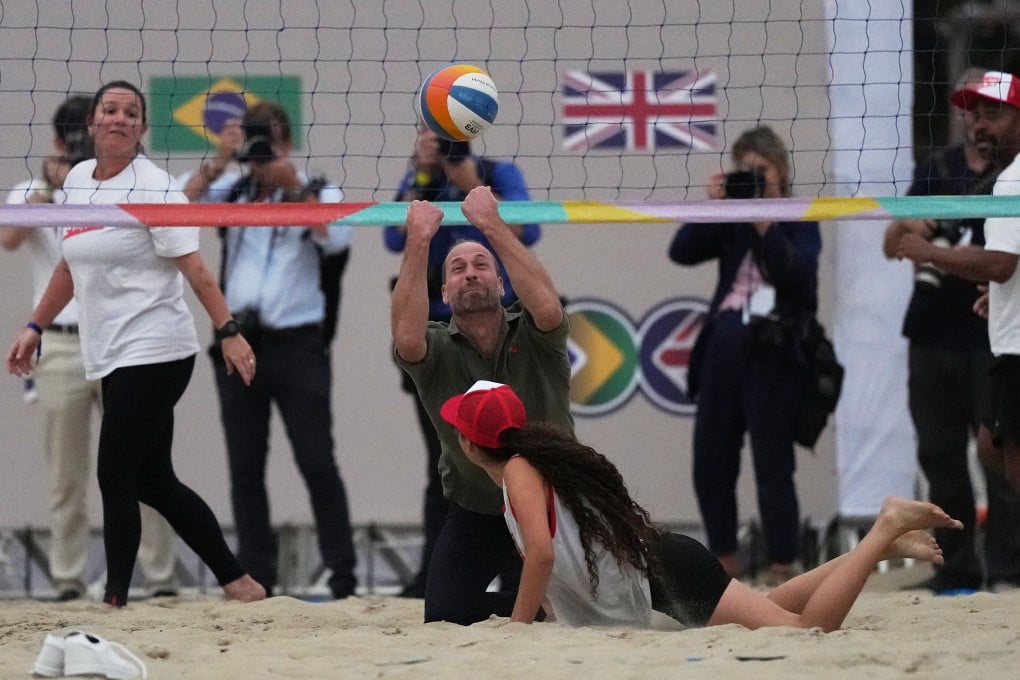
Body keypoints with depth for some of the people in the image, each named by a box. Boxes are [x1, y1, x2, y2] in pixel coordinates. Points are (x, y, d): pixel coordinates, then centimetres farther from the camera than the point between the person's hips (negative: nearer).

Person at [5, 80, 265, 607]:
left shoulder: (153, 188, -10)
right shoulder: (77, 180, 12)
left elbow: (193, 267, -14)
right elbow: (71, 266, 23)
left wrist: (228, 331, -20)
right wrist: (35, 328, 22)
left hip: (153, 353, -8)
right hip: (110, 359, 8)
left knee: (115, 476, -8)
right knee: (153, 481, 10)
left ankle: (114, 601, -1)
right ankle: (237, 581, 19)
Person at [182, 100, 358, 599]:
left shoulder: (318, 192, 4)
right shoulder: (232, 190, 12)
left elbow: (336, 238, -16)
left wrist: (294, 185, -21)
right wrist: (215, 165, -17)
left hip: (296, 345, -3)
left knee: (316, 461, -7)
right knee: (245, 467, 4)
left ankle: (340, 573, -5)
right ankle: (255, 575, 8)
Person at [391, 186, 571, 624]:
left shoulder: (532, 337, -9)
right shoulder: (438, 349, -8)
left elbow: (548, 310, -34)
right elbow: (407, 338, -32)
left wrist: (493, 226, -32)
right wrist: (418, 243, -32)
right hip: (474, 516, 1)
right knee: (443, 617, -11)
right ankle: (516, 602, 22)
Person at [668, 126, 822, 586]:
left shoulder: (799, 220, 3)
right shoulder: (729, 220, 14)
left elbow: (799, 273, -13)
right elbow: (681, 252, 3)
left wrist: (764, 225, -17)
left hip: (771, 349, -5)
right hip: (724, 343, 5)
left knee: (772, 462, -5)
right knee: (710, 458, 7)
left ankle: (783, 564, 1)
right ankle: (723, 558, 19)